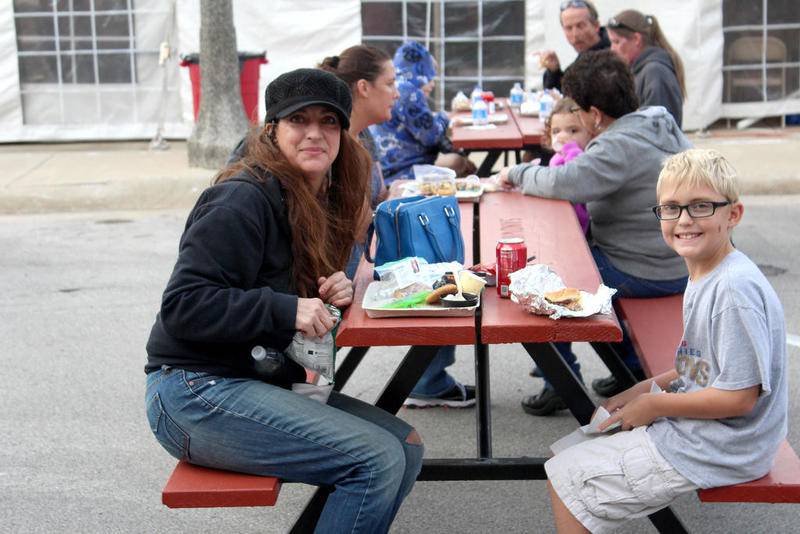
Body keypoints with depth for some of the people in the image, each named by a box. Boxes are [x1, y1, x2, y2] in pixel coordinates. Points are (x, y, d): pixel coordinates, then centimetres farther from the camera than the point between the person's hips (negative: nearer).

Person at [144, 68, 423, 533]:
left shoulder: (319, 199, 11)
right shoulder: (243, 200, -16)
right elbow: (182, 306, -21)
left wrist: (336, 289, -1)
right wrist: (285, 311, -27)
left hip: (264, 382, 9)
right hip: (197, 392, -9)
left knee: (406, 446, 2)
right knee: (378, 460, -18)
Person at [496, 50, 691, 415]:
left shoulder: (621, 145, -23)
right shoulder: (665, 126, 8)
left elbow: (565, 183, -34)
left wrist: (518, 174, -15)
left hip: (646, 273, -10)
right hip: (680, 266, 10)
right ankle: (633, 368, 33)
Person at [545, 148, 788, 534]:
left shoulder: (735, 289, -26)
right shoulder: (703, 276, 5)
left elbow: (740, 396, -26)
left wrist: (653, 405, -15)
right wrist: (647, 388, 6)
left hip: (716, 450, -10)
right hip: (692, 426, 10)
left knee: (565, 480, -5)